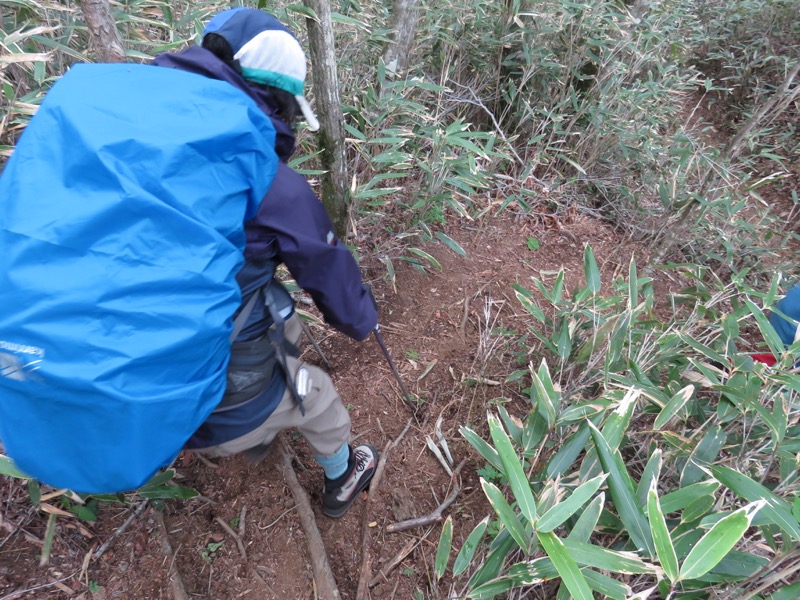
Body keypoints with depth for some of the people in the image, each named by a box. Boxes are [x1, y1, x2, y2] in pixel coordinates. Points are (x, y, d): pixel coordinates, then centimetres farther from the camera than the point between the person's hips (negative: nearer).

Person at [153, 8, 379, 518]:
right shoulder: (276, 188, -22)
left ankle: (259, 441, 62)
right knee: (316, 395, 25)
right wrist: (364, 318, 17)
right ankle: (341, 482, 55)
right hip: (225, 412, -5)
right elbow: (332, 276, -6)